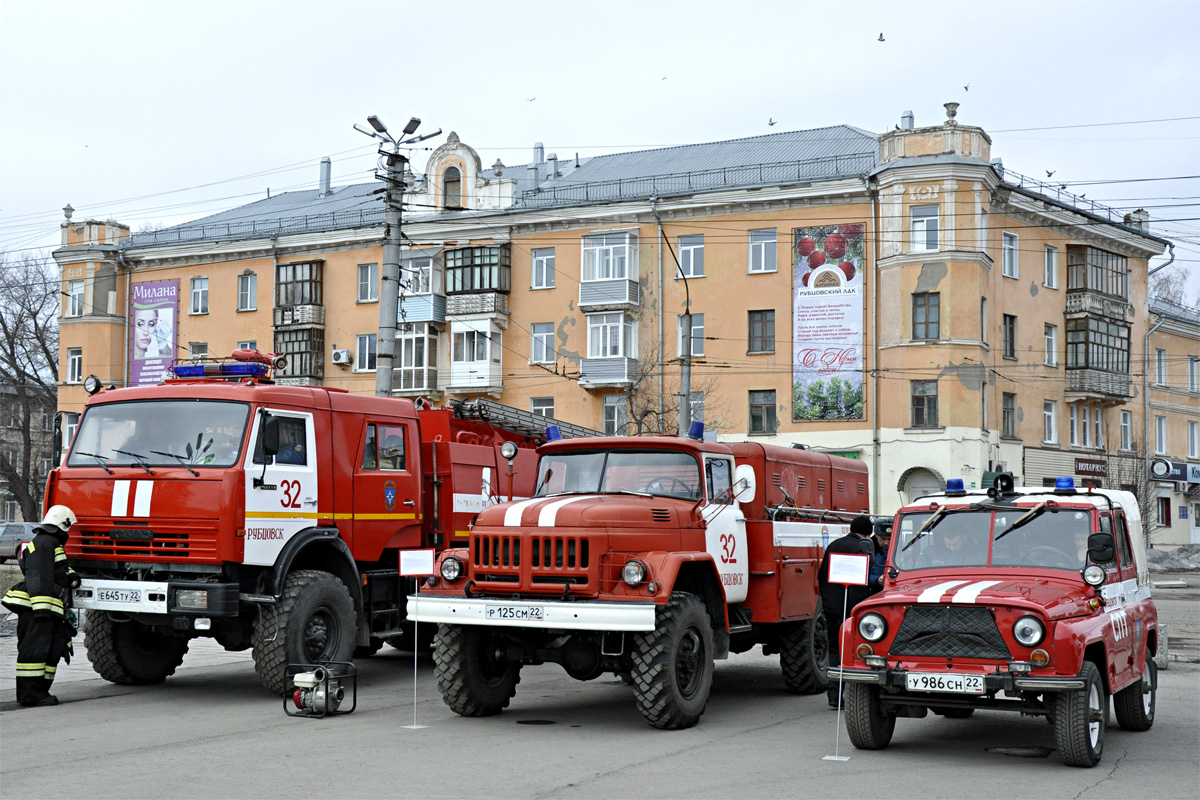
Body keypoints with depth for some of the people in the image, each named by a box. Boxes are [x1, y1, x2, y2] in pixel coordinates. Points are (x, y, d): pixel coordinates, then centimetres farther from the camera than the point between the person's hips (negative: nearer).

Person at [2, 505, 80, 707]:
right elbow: (37, 578, -20)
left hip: (49, 610, 11)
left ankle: (40, 691, 16)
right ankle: (30, 694, -10)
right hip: (35, 607, -11)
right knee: (35, 649, -10)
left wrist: (71, 577, 11)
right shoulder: (43, 543, -12)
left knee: (54, 648, 11)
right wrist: (41, 607, -26)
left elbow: (61, 569, 34)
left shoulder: (53, 544, 23)